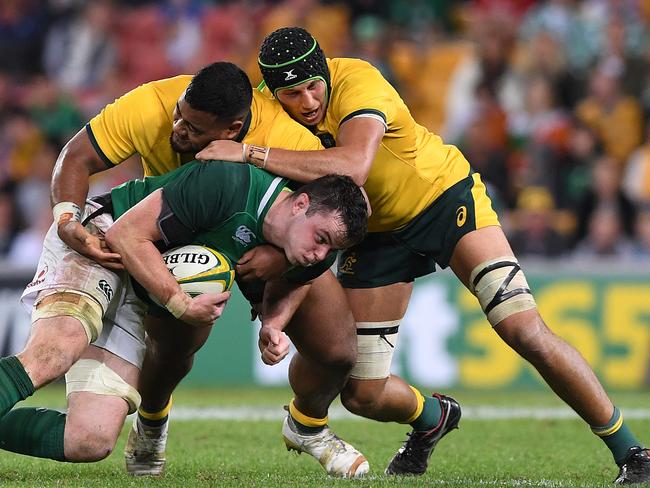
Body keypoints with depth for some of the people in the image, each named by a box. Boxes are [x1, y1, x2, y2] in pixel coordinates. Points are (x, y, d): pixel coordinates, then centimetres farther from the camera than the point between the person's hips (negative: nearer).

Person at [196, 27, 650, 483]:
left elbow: (353, 167, -49)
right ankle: (434, 417, 35)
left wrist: (251, 154, -50)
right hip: (373, 234, 5)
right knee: (362, 394, -1)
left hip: (443, 196, -4)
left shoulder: (357, 81, -30)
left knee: (527, 333, -19)